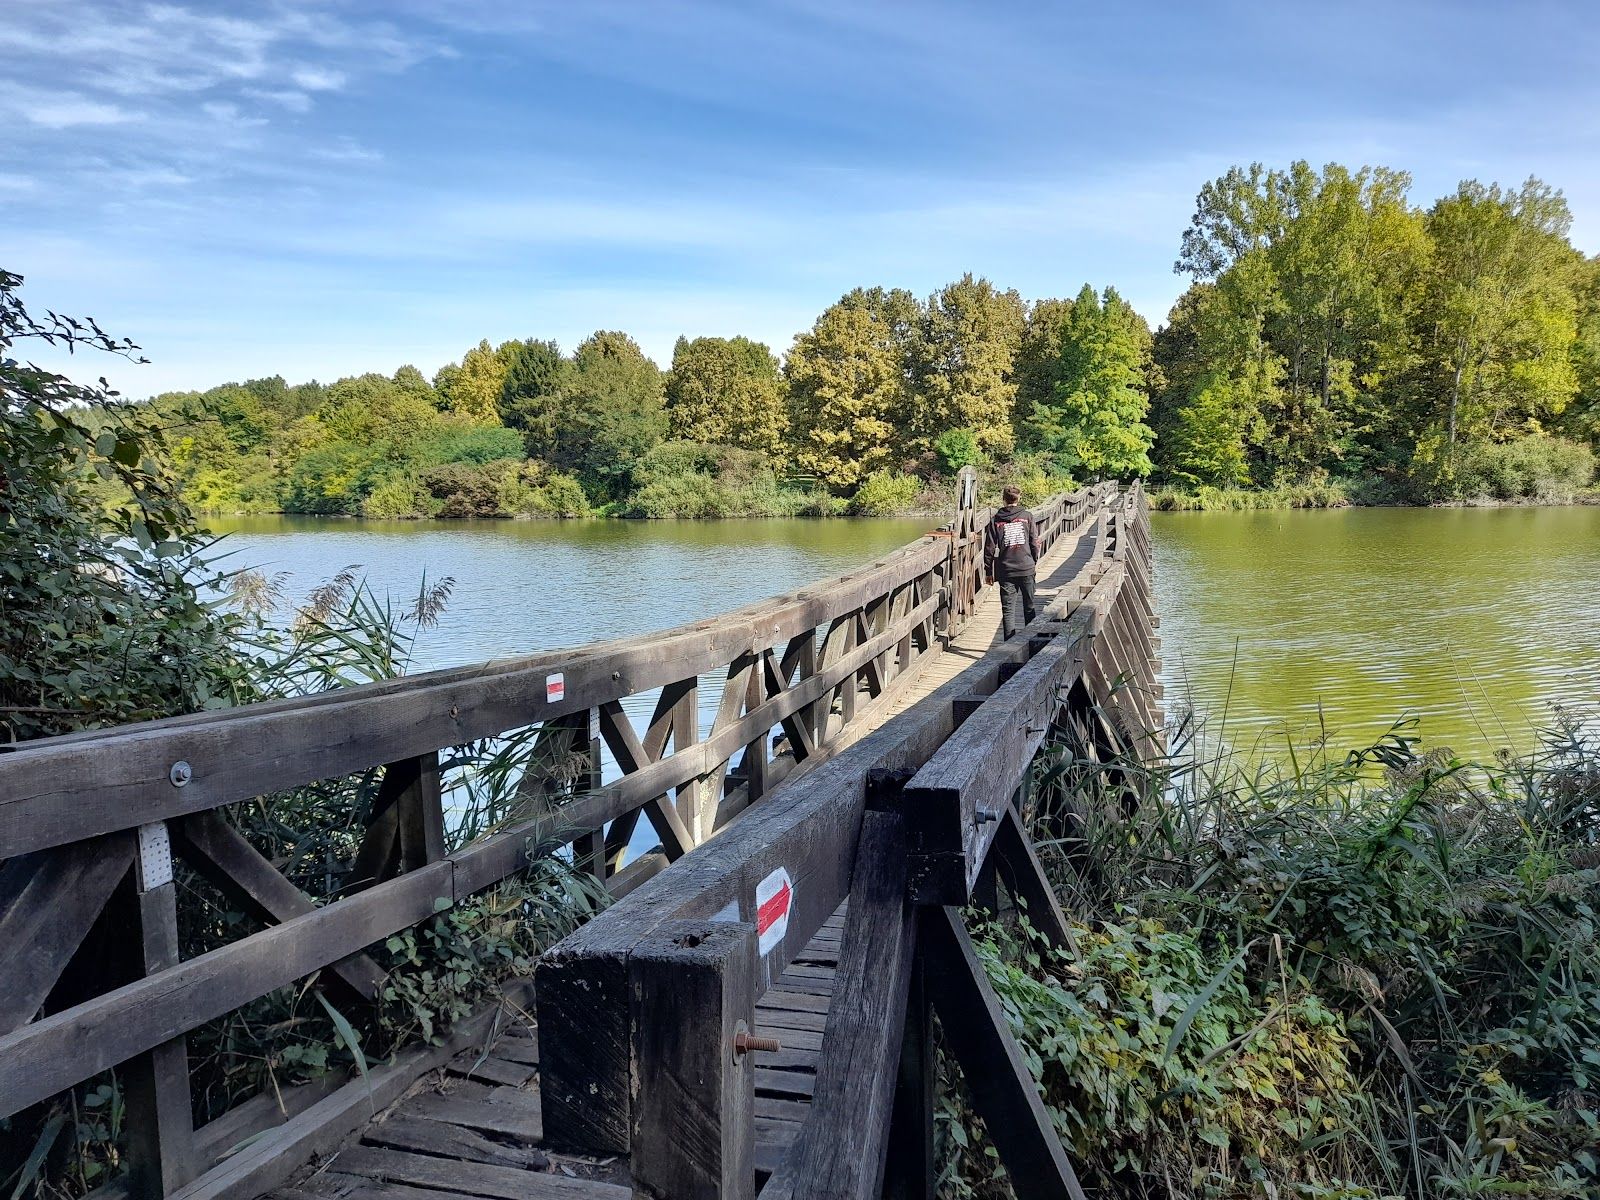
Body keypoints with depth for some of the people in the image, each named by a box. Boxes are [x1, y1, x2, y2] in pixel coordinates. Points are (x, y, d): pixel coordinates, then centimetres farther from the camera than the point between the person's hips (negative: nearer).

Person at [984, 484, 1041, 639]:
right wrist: (1035, 561, 17)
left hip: (1005, 571, -1)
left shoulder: (995, 520, 0)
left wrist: (988, 571, 8)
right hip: (1027, 568, 1)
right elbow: (1034, 542, 2)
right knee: (1029, 607, 15)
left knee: (1008, 609, 2)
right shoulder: (1027, 516, 1)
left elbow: (989, 548, 0)